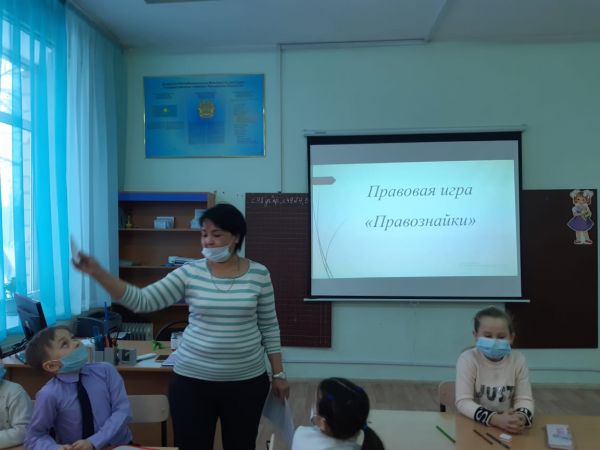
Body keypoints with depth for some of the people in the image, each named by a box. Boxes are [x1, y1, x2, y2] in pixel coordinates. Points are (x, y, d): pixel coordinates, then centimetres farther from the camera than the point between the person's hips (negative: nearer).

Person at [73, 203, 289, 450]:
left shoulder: (259, 274, -5)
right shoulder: (189, 273, -6)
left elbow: (269, 327, 2)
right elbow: (142, 301, -11)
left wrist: (278, 374, 4)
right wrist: (98, 273, -21)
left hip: (247, 381, 0)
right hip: (192, 379, 0)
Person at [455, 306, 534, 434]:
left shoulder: (518, 360, -4)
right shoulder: (468, 359, -13)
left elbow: (524, 399, -4)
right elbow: (463, 401, -16)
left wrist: (521, 417, -25)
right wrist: (495, 419, -29)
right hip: (473, 424, -2)